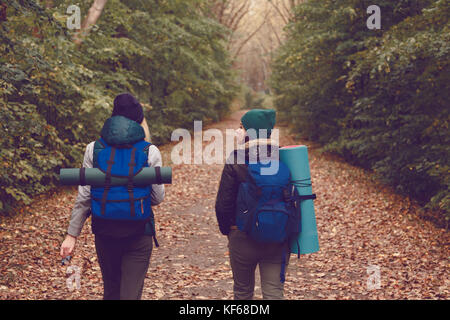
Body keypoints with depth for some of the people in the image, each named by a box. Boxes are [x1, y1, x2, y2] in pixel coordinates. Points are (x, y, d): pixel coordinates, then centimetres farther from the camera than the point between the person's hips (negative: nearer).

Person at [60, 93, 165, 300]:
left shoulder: (94, 149, -2)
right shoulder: (151, 152, -6)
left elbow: (83, 196, -2)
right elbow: (157, 198, -2)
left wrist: (72, 234, 3)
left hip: (104, 230, 3)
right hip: (138, 232, -2)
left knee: (111, 292, 19)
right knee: (131, 294, 0)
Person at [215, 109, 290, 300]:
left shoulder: (234, 163, -12)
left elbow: (223, 204, -10)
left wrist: (227, 229, 7)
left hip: (243, 236, -2)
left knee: (243, 291, 16)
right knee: (274, 292, 5)